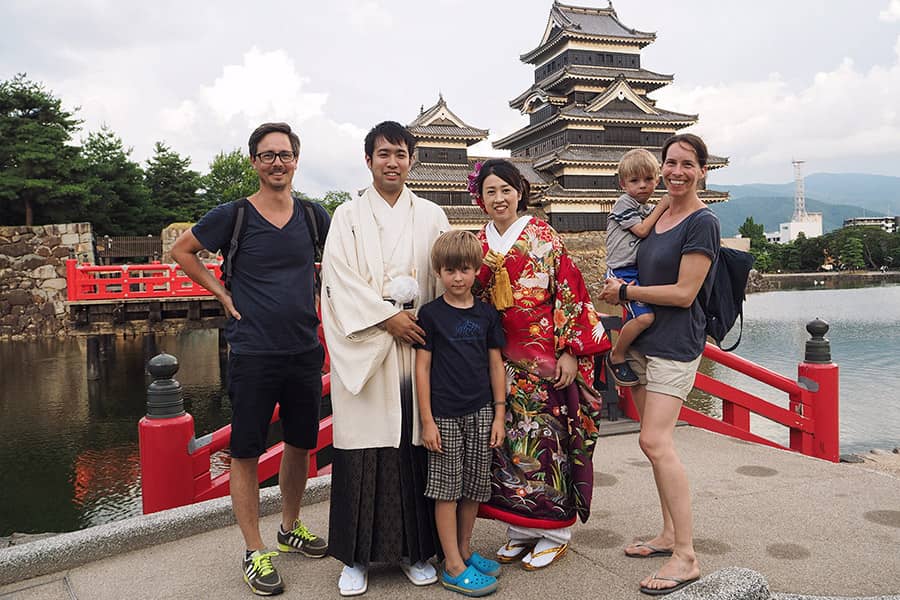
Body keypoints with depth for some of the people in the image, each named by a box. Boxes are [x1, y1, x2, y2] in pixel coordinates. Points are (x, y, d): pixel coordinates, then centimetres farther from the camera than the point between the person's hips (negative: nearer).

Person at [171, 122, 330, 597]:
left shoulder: (313, 216, 4)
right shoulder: (232, 215, -5)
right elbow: (182, 250, 8)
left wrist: (320, 294, 8)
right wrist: (222, 293, 0)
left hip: (305, 350, 4)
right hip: (253, 354, -3)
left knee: (301, 444, 15)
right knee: (247, 452, 3)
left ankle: (290, 529, 35)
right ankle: (254, 552, 17)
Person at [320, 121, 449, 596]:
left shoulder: (431, 217, 13)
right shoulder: (348, 216, 7)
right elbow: (340, 278, -3)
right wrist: (388, 316, -11)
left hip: (417, 344, 2)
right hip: (364, 347, -1)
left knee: (415, 445, 3)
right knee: (364, 446, -1)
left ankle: (415, 550, 18)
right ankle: (356, 557, 13)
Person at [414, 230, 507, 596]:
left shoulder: (486, 314, 6)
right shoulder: (430, 314, -4)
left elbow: (495, 364, 9)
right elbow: (422, 367, -5)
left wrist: (499, 414, 5)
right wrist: (427, 421, -8)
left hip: (481, 412, 4)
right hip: (445, 414, -4)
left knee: (474, 487, 12)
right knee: (447, 489, 3)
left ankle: (464, 551, 29)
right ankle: (454, 567, 12)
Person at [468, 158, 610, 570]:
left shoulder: (544, 238, -3)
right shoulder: (479, 245, 10)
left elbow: (569, 293, -7)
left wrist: (570, 351, -12)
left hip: (545, 358, -4)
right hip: (500, 361, 5)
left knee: (546, 439, 0)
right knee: (507, 440, 8)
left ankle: (555, 530, 17)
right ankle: (520, 527, 23)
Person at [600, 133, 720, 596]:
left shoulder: (702, 223, -9)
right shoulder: (657, 217, 15)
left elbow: (684, 293, -15)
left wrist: (625, 292, -8)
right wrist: (620, 292, 7)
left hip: (675, 343, -8)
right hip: (643, 340, 8)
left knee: (655, 441, -13)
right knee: (656, 442, 11)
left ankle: (686, 557, -4)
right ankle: (670, 533, 24)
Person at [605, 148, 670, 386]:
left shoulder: (647, 210, 20)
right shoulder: (624, 203, -4)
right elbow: (641, 230, -14)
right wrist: (662, 206, -6)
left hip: (639, 272, 9)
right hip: (622, 272, -9)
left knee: (633, 318, 15)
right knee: (646, 316, -23)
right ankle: (616, 356, -6)